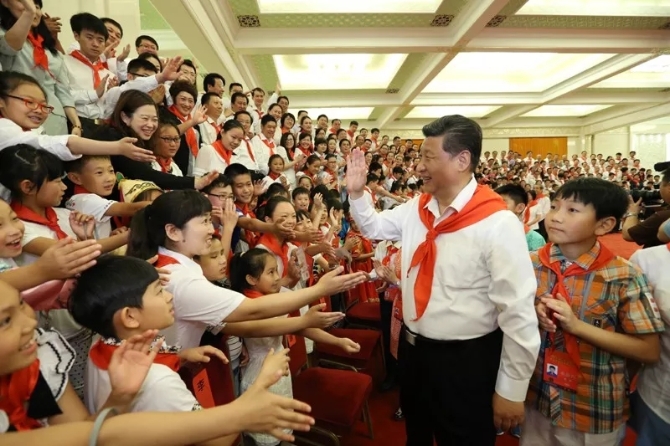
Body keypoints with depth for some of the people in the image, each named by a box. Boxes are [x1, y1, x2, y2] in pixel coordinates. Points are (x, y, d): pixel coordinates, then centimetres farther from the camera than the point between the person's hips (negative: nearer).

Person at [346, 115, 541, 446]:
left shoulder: (498, 223, -22)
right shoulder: (416, 208, -2)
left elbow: (519, 312, -20)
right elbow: (373, 228, 16)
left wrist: (512, 390, -14)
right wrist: (356, 192, -1)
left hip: (466, 360, -6)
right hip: (412, 349, 7)